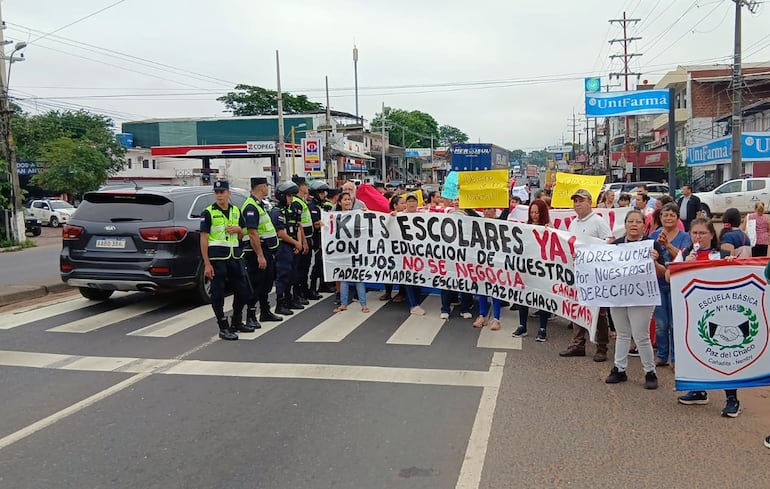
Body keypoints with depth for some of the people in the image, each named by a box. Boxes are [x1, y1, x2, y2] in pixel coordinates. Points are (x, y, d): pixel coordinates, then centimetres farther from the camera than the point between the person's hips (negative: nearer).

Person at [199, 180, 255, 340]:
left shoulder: (236, 211, 12)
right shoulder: (208, 213, -4)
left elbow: (242, 236, 21)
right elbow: (203, 239, -7)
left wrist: (238, 229, -4)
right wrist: (207, 264, -13)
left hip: (235, 256, 6)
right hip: (217, 258, -5)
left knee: (243, 291, 10)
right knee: (218, 294, 0)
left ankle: (236, 323, 27)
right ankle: (223, 328, 8)